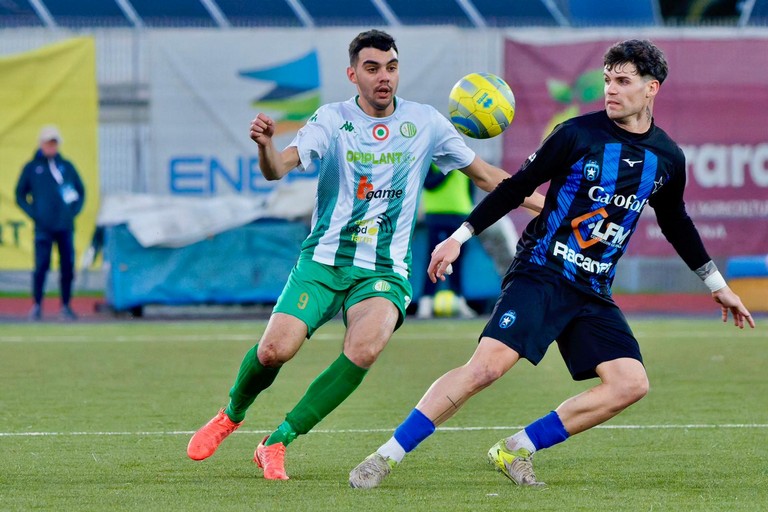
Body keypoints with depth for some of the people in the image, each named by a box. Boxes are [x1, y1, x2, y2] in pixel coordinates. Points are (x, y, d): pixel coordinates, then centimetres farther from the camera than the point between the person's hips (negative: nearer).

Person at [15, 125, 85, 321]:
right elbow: (20, 195, 9)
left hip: (66, 226, 2)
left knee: (68, 267, 2)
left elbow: (81, 191, 18)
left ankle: (66, 305, 10)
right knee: (41, 266, -9)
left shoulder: (66, 166, 11)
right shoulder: (31, 167, 5)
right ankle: (37, 306, -2)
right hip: (43, 228, -2)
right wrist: (33, 213, -3)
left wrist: (74, 210, 4)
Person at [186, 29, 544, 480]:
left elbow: (484, 174, 15)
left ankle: (277, 443, -15)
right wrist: (266, 146, -41)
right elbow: (279, 168, -18)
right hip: (324, 260, -1)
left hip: (384, 272, 1)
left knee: (365, 349, -28)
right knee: (275, 349, -18)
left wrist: (543, 204, 9)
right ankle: (232, 415, 17)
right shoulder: (333, 120, -3)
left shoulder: (425, 122, 4)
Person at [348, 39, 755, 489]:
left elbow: (676, 224, 24)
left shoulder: (668, 159, 7)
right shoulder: (579, 134, -6)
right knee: (486, 366, -23)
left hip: (594, 294, 5)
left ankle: (516, 451, -4)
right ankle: (387, 456, -16)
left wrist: (718, 285, 30)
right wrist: (460, 237, -3)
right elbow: (518, 187, 0)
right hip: (540, 275, -5)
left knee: (631, 384, -13)